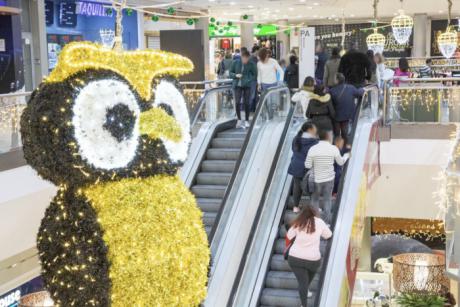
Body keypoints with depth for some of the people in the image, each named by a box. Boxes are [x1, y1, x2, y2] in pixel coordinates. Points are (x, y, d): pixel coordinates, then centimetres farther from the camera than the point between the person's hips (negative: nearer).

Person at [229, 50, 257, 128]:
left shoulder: (251, 65, -1)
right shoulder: (236, 63, 0)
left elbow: (254, 75, 4)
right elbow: (231, 73, 6)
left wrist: (249, 80, -13)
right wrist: (236, 75, -14)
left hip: (247, 86, 0)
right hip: (238, 85, 0)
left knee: (246, 103, 1)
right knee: (237, 102, -11)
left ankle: (247, 121, 14)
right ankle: (239, 120, 4)